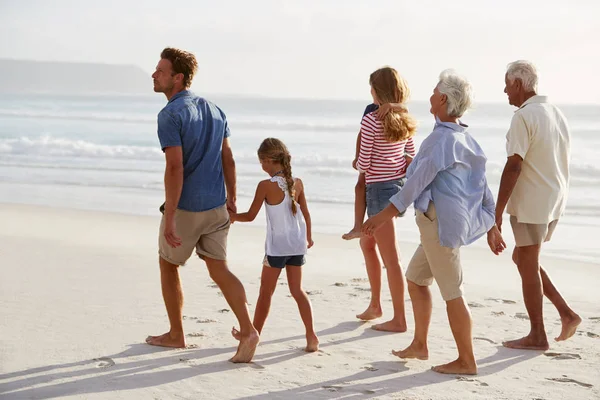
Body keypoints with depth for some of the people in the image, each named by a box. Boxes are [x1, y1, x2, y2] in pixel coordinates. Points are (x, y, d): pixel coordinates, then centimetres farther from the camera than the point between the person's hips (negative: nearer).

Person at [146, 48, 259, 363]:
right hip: (216, 207, 6)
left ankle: (175, 335, 24)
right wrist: (231, 199, 21)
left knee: (168, 266, 14)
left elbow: (175, 168, -22)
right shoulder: (213, 110, 9)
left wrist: (169, 218, -21)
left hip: (186, 208, -6)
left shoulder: (170, 115, -15)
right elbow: (228, 160, 12)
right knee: (219, 270, 7)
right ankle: (247, 330, -9)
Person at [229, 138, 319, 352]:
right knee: (297, 290, 11)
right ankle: (311, 335, 4)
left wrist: (232, 216, 11)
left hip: (277, 246, -5)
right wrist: (309, 237, 24)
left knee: (266, 292, 9)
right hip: (297, 244, 5)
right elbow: (306, 213, 9)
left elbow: (250, 215, -8)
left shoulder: (266, 185, -15)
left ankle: (254, 332, 22)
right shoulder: (297, 183, 0)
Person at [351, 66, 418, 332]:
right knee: (367, 243, 24)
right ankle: (375, 305, 32)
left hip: (379, 189, -9)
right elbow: (411, 158, 11)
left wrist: (357, 163, 8)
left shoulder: (371, 121, -17)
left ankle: (399, 320, 5)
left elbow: (363, 165, -14)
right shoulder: (405, 120, 4)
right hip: (399, 185, 9)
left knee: (390, 258, -2)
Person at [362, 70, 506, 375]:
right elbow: (483, 186, 14)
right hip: (442, 222, 10)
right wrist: (491, 226, 20)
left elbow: (419, 181, -20)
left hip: (440, 221, -10)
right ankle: (419, 345, 29)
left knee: (452, 293, -2)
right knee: (416, 279, 20)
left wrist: (386, 214, -18)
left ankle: (466, 361, 7)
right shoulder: (465, 138, 11)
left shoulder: (443, 138, -17)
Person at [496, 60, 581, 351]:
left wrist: (498, 211, -17)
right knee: (523, 258, 20)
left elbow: (514, 166, -20)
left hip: (530, 205, -9)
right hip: (555, 202, 9)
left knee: (528, 266, 3)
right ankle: (566, 313, 15)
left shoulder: (523, 117, -16)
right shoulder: (557, 114, 11)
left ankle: (537, 335, 12)